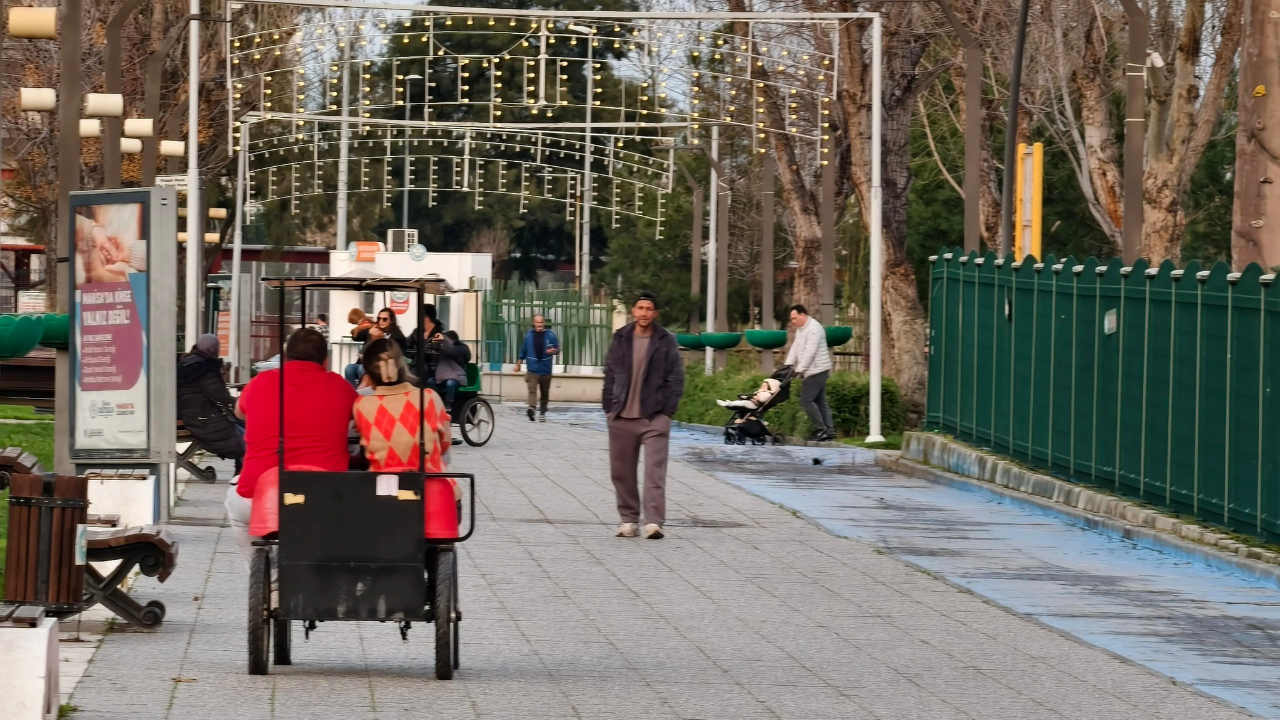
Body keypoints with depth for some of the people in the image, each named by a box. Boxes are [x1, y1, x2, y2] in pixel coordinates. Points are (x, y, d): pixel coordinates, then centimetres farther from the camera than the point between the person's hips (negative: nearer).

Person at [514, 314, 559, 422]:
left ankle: (542, 412, 25)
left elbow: (557, 349, 6)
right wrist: (518, 364, 14)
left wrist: (553, 350, -18)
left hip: (546, 370, 1)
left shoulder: (551, 336, 0)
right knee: (532, 390, -19)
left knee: (545, 393, 11)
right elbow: (523, 351, 12)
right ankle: (531, 409, -36)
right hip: (532, 369, -1)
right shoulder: (528, 336, 4)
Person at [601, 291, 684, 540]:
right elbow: (610, 374, 11)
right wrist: (609, 407, 4)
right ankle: (628, 519, 20)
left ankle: (654, 522, -15)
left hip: (654, 417, -3)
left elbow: (676, 379, 0)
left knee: (655, 470, -11)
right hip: (622, 417, 3)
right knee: (622, 471, 8)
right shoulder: (621, 339, 8)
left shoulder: (666, 342, 1)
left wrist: (666, 411, -7)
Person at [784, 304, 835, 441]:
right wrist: (788, 365, 3)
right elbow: (795, 348, 13)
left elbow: (810, 352, -22)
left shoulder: (814, 329, -17)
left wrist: (799, 369, -22)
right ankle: (829, 430, 8)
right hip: (813, 371, 10)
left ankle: (821, 429, -11)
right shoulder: (800, 329, 15)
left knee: (806, 400, -13)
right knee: (820, 401, 9)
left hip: (817, 370, -10)